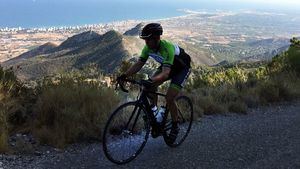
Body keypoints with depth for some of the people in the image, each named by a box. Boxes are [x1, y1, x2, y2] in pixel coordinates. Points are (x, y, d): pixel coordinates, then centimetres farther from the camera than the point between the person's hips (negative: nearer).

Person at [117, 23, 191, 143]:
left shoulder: (167, 48, -38)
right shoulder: (148, 48, -17)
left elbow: (165, 73, -47)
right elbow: (139, 64, -15)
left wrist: (152, 81, -64)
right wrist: (124, 75, -29)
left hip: (182, 68, -7)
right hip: (167, 66, 7)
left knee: (169, 98, -17)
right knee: (151, 85, -16)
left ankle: (175, 127, 3)